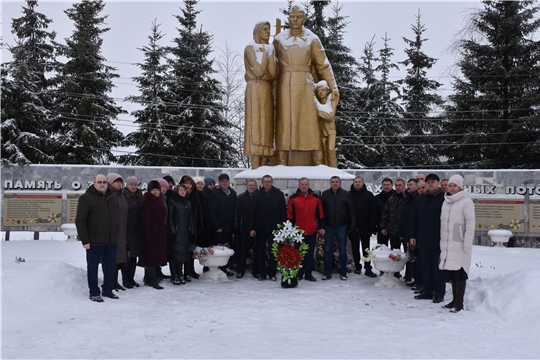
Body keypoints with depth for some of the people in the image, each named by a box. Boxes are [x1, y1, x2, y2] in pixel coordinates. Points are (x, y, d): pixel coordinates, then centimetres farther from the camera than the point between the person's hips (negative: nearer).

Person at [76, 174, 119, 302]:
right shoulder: (86, 198, -6)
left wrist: (117, 235, 12)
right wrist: (84, 240, -15)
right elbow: (80, 220, -10)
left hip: (112, 240, 6)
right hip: (95, 241, -5)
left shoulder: (113, 197, 12)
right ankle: (94, 292, 16)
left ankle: (108, 289, 26)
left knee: (111, 266, 12)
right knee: (93, 266, 5)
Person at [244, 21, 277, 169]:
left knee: (266, 129, 2)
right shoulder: (250, 49, 0)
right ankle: (255, 170, -14)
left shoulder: (269, 49, 19)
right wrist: (266, 54, -4)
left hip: (268, 92, 7)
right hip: (255, 91, -7)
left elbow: (273, 74, 3)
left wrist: (270, 54, -1)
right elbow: (258, 71, -14)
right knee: (256, 129, -12)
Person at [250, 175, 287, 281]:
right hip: (260, 228, 1)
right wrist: (252, 228, -2)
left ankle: (272, 273, 12)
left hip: (274, 228, -1)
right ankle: (262, 273, 15)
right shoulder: (257, 195, 5)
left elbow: (283, 212, 2)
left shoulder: (279, 194, 3)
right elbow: (253, 212, 4)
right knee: (260, 251, 6)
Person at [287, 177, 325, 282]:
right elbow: (289, 214, 1)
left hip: (312, 231, 2)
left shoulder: (315, 198, 6)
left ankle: (308, 274, 15)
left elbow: (320, 213, 8)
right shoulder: (293, 198, 1)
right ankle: (299, 274, 15)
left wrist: (322, 227, 5)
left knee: (310, 254, 6)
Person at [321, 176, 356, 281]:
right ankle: (327, 273, 13)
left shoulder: (345, 194, 1)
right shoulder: (325, 194, 4)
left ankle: (343, 273, 17)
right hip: (329, 226, 1)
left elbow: (351, 211, 0)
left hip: (342, 226, -1)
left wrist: (352, 225, -6)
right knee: (328, 250, 5)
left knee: (342, 250, 7)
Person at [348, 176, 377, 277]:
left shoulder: (369, 195, 0)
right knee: (355, 248, 10)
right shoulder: (348, 195, 4)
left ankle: (368, 269, 4)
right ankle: (357, 267, 20)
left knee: (366, 249, 2)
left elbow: (373, 211, -3)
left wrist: (372, 226, -10)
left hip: (365, 227, -2)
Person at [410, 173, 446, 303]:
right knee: (426, 267, 11)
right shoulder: (420, 199, 12)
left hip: (438, 240, -5)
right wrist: (413, 235, 10)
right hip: (423, 240, 6)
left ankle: (439, 293, 9)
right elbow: (414, 218, 15)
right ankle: (427, 291, 21)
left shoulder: (444, 199, -5)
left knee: (438, 267, 1)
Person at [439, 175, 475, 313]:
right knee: (451, 271, 11)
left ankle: (459, 302, 2)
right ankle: (455, 299, 21)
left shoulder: (466, 202, -7)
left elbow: (470, 224, -11)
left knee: (460, 271, -4)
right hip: (447, 244, 6)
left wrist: (467, 244, -14)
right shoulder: (446, 202, 13)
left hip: (460, 243, -6)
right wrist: (442, 241, 14)